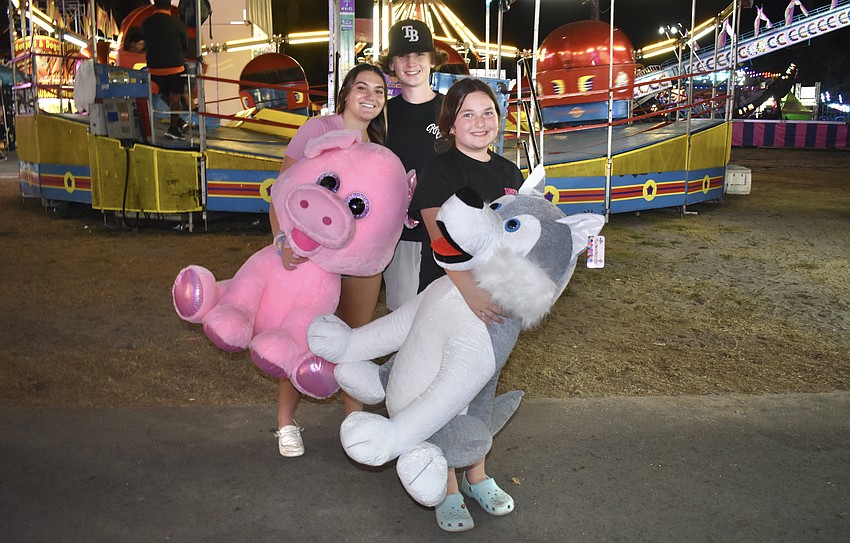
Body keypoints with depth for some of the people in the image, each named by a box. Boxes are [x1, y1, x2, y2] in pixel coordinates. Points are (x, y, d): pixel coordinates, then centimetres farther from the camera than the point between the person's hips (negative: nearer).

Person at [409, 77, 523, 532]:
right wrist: (466, 286, -39)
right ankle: (448, 490, 20)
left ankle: (477, 476, 35)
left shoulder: (508, 172, 9)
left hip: (496, 301, 6)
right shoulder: (440, 170, -11)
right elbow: (440, 235, -25)